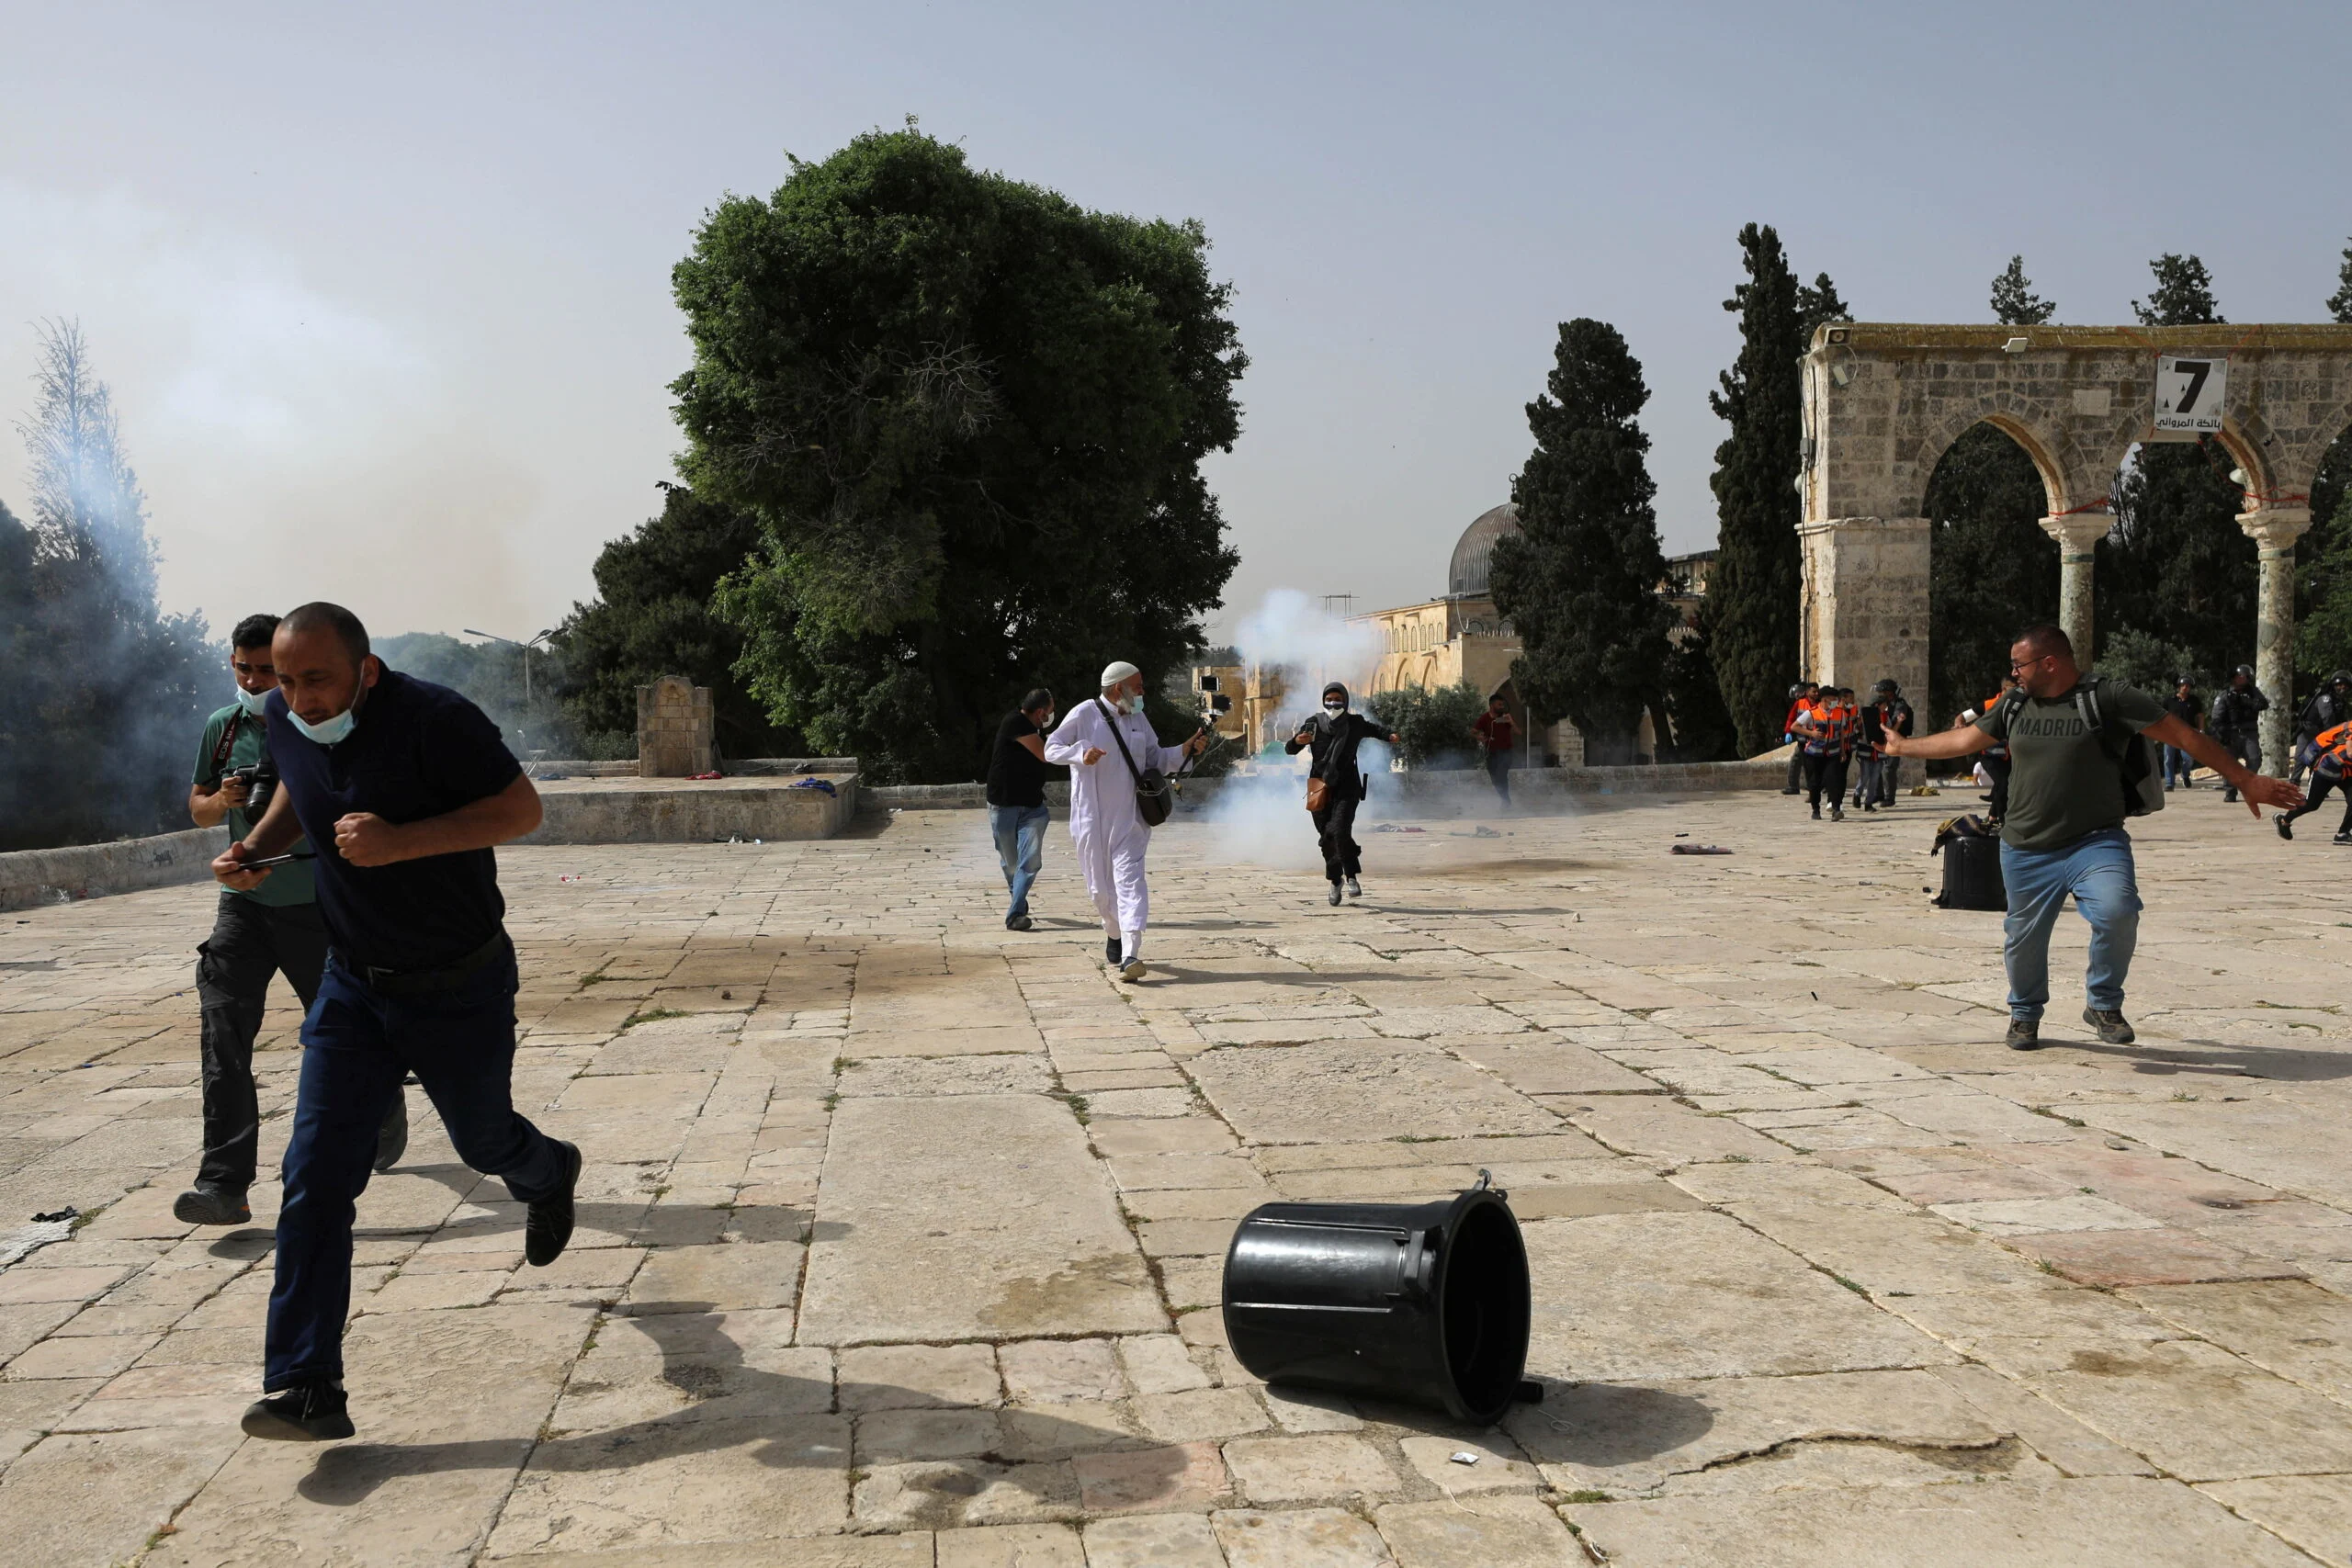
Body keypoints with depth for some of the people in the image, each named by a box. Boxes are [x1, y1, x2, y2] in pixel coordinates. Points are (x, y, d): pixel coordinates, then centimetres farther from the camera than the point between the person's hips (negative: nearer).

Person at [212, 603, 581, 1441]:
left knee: (484, 1140, 16)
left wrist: (400, 842, -32)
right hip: (353, 986, 5)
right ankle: (305, 1387, -4)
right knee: (315, 1175, -7)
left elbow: (522, 809, -21)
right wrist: (257, 846, 0)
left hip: (460, 988, -5)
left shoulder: (433, 718, -23)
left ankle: (549, 1176, 55)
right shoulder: (286, 720, -3)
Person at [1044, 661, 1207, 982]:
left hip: (1128, 818, 2)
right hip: (1092, 818, -2)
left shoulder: (1138, 719, 11)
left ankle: (1130, 955, -23)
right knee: (1100, 885, 7)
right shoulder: (1084, 714, -4)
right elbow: (1051, 749, -3)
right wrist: (1081, 754, -22)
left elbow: (1154, 758, 20)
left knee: (1129, 878, -13)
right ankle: (1114, 934, 36)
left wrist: (1187, 750, 5)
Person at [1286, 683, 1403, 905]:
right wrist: (1297, 741, -19)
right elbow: (1289, 750, 4)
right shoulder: (1314, 725, 3)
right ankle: (1335, 880, 25)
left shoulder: (1355, 724, 3)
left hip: (1346, 788, -2)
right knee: (1326, 838, 5)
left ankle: (1352, 877, -9)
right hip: (1320, 788, 2)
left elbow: (1375, 730, 22)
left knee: (1340, 830, -22)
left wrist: (1391, 736, 1)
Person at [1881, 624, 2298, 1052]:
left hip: (2095, 842, -4)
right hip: (2026, 851, 4)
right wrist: (1902, 747, 26)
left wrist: (2247, 781, -9)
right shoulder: (2014, 705, 9)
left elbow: (2184, 736, -7)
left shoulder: (2108, 697, -6)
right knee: (2023, 937, 10)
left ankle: (2104, 1004, -3)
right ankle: (2025, 1013, 38)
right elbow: (1963, 739, 22)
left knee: (2117, 912, -28)